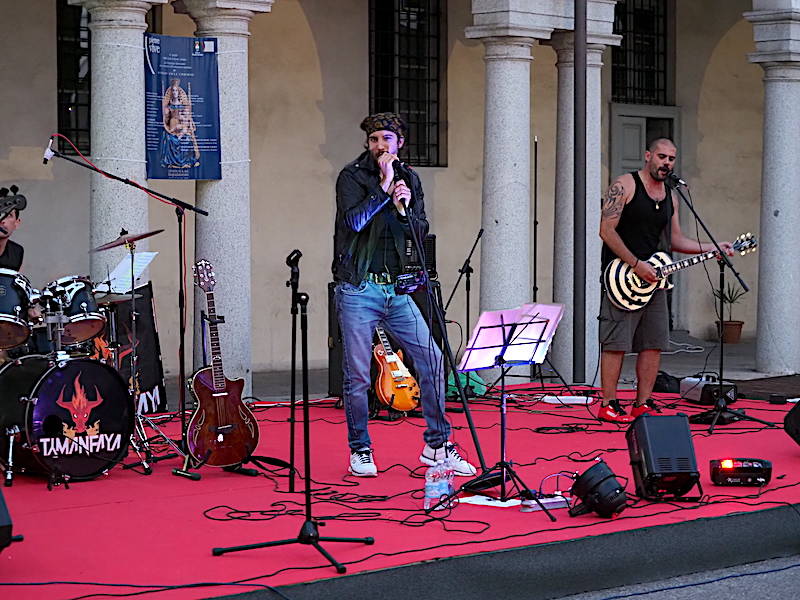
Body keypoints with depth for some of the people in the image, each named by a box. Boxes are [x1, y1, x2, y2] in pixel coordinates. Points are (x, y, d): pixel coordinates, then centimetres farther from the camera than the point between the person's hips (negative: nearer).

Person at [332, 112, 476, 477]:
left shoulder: (409, 180, 13)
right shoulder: (352, 176, -2)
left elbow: (420, 233, 7)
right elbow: (354, 221, -18)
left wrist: (405, 209, -10)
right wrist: (383, 188, -17)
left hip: (397, 289, 4)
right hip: (358, 289, -4)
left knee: (432, 360, -1)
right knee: (357, 375, 0)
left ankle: (436, 446, 10)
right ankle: (360, 450, 15)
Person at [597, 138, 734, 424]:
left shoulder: (670, 196, 15)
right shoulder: (625, 185, -8)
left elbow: (675, 240, 21)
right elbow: (607, 230, -14)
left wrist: (713, 248, 9)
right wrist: (637, 264, -18)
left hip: (653, 279, 8)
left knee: (654, 343, 6)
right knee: (616, 343, -7)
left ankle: (643, 404, 13)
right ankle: (608, 405, -4)